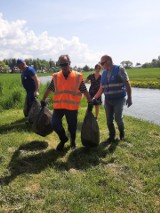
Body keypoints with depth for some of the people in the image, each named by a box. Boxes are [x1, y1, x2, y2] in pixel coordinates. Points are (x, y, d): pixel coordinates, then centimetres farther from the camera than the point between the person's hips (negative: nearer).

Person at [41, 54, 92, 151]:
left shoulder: (77, 76, -3)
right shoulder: (56, 76, 3)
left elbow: (84, 91, 0)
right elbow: (49, 89, 13)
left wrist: (90, 102, -1)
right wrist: (43, 100, 16)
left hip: (72, 107, -1)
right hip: (58, 106, 2)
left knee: (72, 126, 10)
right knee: (55, 124, -1)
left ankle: (73, 141, 38)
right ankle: (63, 139, 28)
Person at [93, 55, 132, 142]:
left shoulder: (119, 69, -8)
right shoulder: (104, 73, 8)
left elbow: (127, 84, -9)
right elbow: (101, 88, 11)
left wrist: (129, 98, -14)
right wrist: (94, 98, 2)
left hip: (119, 99, -5)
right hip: (107, 100, 5)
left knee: (118, 118, -9)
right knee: (109, 120, 5)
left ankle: (122, 132, 21)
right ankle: (112, 136, 23)